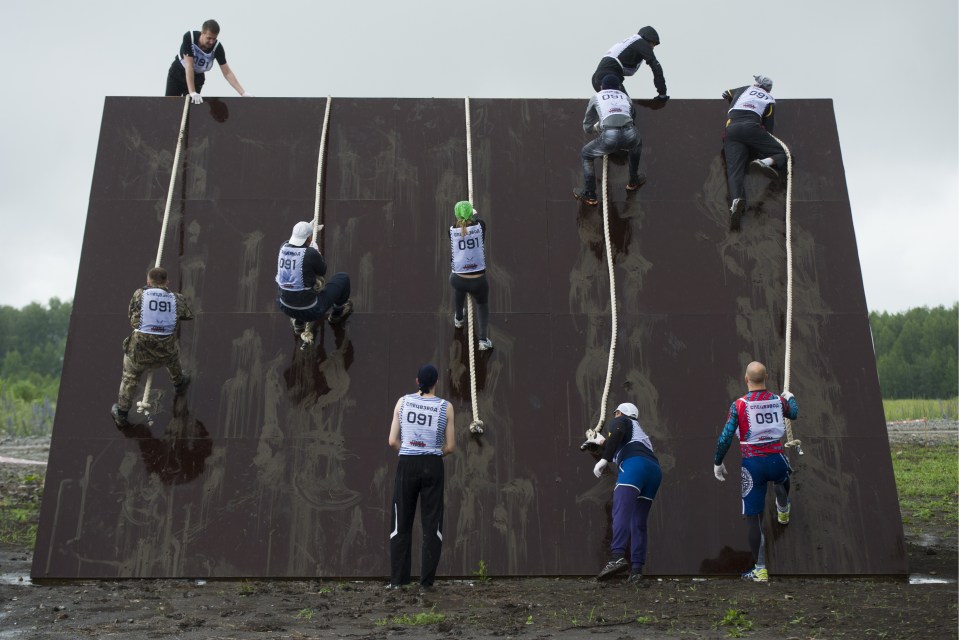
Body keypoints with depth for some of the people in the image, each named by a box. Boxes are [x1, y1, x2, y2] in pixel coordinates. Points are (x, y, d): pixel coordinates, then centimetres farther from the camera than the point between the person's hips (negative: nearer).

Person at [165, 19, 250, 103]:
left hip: (197, 77, 1)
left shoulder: (217, 47, -26)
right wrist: (192, 93, -39)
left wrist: (243, 93, -32)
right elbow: (189, 66, -33)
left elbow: (227, 73, -22)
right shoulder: (189, 37, -31)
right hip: (176, 74, -1)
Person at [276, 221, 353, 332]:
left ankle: (298, 322, 31)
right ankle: (337, 312, 37)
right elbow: (323, 271, -2)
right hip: (311, 311, -6)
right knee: (343, 277, 12)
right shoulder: (310, 253, -22)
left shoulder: (284, 247, -5)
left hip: (285, 308, 6)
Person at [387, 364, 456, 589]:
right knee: (432, 524, 7)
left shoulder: (403, 401, 1)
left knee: (401, 524, 8)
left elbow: (393, 441, -1)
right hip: (433, 466, -1)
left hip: (407, 464, 1)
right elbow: (450, 446, 0)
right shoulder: (445, 407, -2)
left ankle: (397, 579, 9)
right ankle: (427, 580, 7)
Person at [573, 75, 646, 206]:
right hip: (630, 135, 3)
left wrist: (597, 128, 51)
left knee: (586, 155, 24)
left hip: (609, 137, -2)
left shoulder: (596, 98, 25)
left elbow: (587, 128, 29)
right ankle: (634, 181, 48)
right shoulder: (625, 97, 30)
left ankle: (589, 195, 19)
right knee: (637, 145, 39)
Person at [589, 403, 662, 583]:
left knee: (621, 512, -21)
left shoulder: (619, 421, 18)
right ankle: (636, 569, -4)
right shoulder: (638, 430, 40)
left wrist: (603, 460, -8)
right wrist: (603, 443, 63)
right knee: (639, 523, 5)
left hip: (635, 464, -8)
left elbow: (616, 434, -5)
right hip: (655, 470, 8)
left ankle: (618, 557, -39)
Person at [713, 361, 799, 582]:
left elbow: (725, 438, -9)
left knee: (753, 517, 5)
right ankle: (783, 511, 65)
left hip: (752, 464, -3)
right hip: (776, 459, 3)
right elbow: (794, 414, 26)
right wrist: (790, 397, 47)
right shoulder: (779, 401, 1)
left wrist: (717, 463, 5)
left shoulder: (738, 405, -9)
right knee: (782, 476, 41)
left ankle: (760, 569, 8)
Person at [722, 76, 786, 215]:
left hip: (731, 129, 2)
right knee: (782, 153, 4)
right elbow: (768, 128, 16)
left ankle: (736, 198, -43)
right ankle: (767, 161, -32)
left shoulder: (744, 89, 30)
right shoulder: (769, 100, 24)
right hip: (751, 127, -2)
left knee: (734, 169, -14)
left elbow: (726, 94, 49)